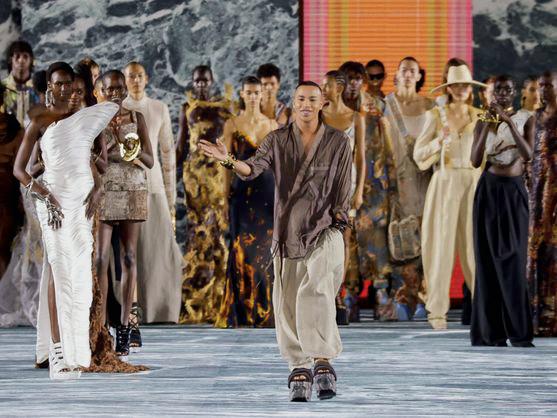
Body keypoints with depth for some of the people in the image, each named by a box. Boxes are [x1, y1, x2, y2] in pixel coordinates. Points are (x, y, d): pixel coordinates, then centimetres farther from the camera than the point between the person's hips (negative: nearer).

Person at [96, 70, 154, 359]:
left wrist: (132, 146, -12)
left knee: (128, 257, 0)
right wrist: (112, 144, -15)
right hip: (102, 192, -2)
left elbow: (150, 161, 5)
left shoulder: (136, 119, 8)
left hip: (133, 194, 2)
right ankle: (100, 326, -8)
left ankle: (124, 326, 3)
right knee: (100, 259, -9)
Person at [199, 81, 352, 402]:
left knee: (315, 291, -24)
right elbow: (253, 169, -12)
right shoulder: (277, 140, 5)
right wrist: (230, 161, -31)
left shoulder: (338, 142, 3)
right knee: (288, 306, 0)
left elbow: (343, 191, 5)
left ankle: (323, 363, -28)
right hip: (287, 235, 3)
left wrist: (337, 224, -2)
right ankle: (300, 373, 7)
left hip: (324, 231, -2)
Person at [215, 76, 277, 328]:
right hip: (243, 190, -2)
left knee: (266, 249, 0)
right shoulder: (232, 124, 4)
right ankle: (241, 312, 0)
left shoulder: (272, 125, 10)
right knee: (242, 248, -4)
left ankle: (264, 311, 6)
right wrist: (226, 193, -4)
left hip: (268, 188, 2)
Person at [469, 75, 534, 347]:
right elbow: (475, 161, -4)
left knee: (514, 261, -8)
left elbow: (528, 155, -12)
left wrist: (510, 123, -20)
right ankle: (489, 331, -1)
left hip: (514, 193, -1)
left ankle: (519, 332, -11)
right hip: (489, 191, 1)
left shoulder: (525, 120, 3)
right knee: (488, 260, -2)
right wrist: (487, 127, -13)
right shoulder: (483, 122, 6)